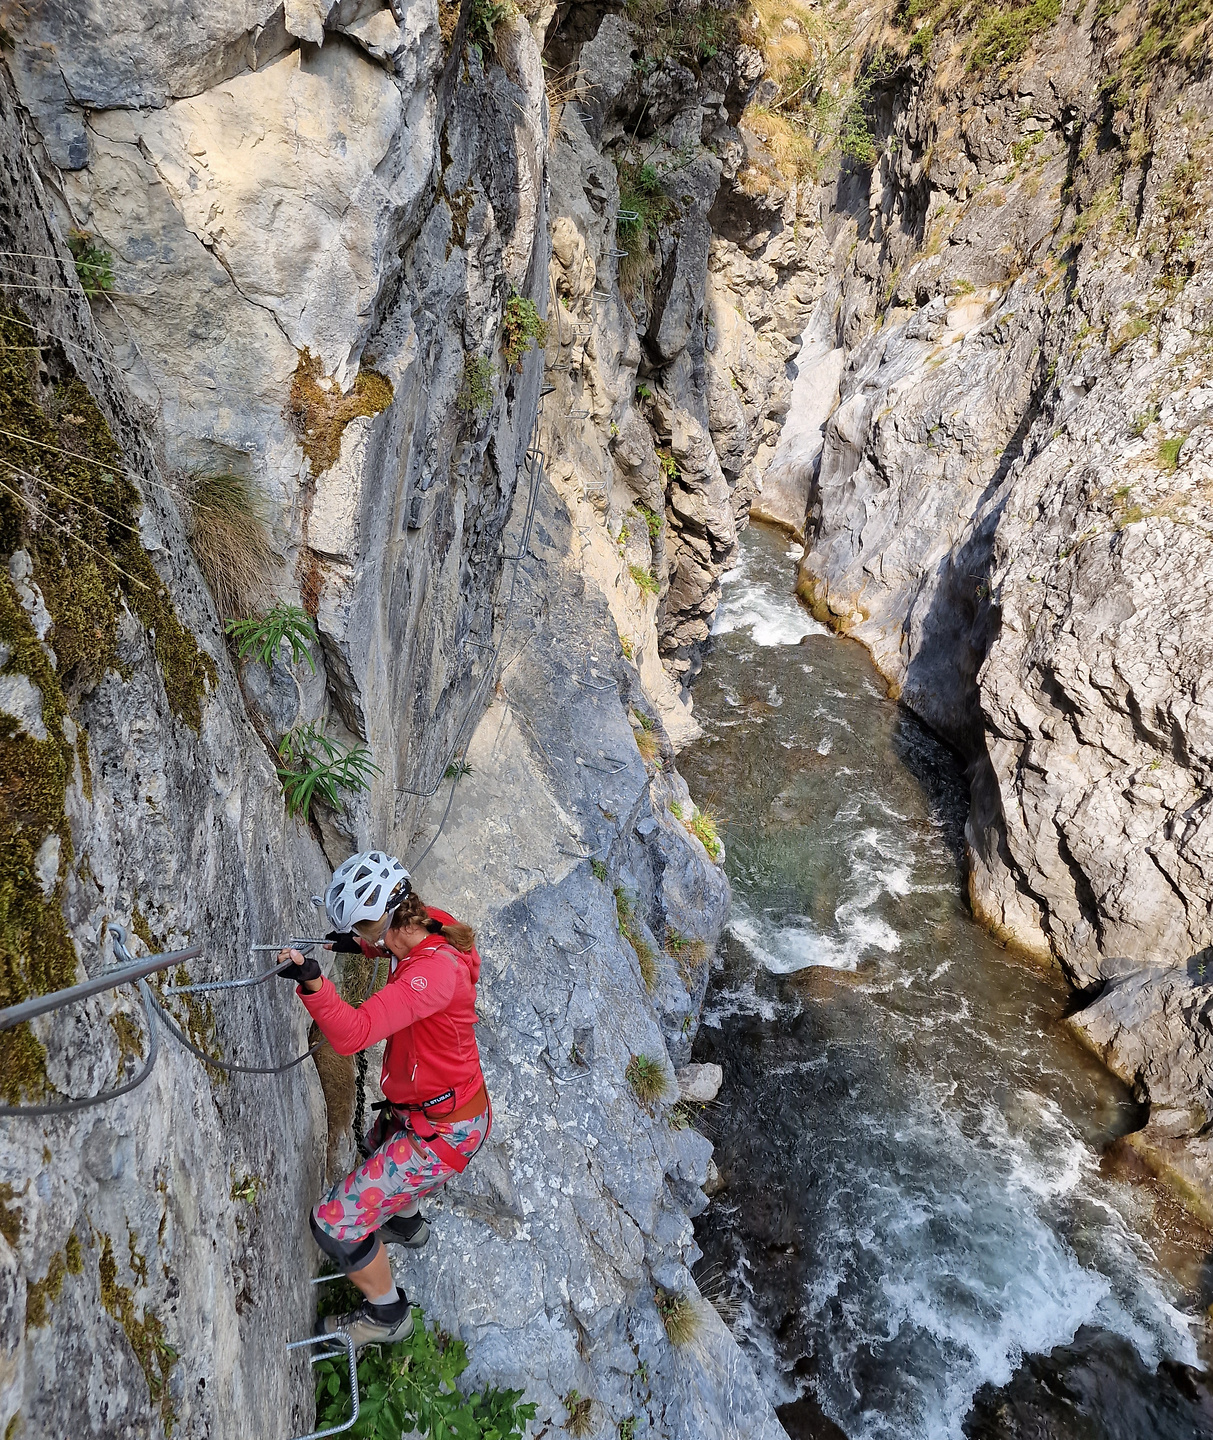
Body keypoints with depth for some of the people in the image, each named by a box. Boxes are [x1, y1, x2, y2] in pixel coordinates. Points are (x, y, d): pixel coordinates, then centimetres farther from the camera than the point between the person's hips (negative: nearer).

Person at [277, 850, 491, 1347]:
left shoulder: (436, 972, -35)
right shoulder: (430, 927, -8)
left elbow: (352, 1033, -43)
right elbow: (402, 947, 19)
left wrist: (312, 981, -57)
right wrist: (363, 946, 2)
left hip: (442, 1133, -10)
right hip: (421, 1107, 10)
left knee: (336, 1222, -2)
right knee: (380, 1143, 38)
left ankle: (387, 1315, 23)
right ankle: (406, 1222, 66)